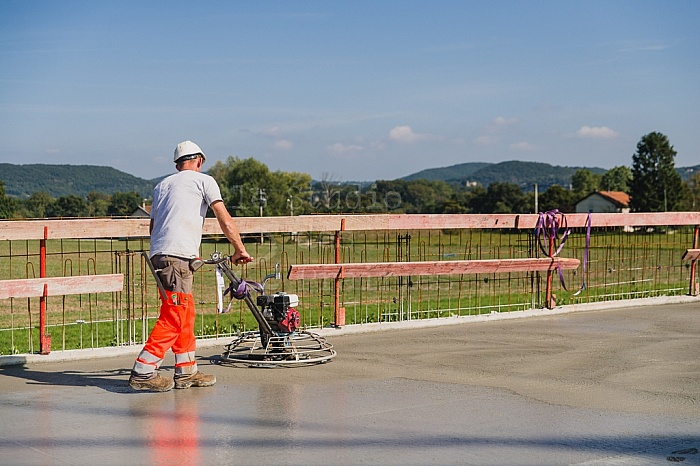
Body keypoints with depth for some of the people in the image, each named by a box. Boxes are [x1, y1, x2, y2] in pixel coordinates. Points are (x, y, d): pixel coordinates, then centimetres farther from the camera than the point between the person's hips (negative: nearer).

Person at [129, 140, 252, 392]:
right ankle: (143, 372, -13)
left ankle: (186, 371, 17)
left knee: (186, 314, 14)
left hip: (157, 254, 8)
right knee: (173, 316, -9)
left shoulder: (162, 185, 26)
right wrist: (240, 250, 9)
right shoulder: (203, 180, 8)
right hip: (178, 256, -8)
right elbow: (225, 220, 2)